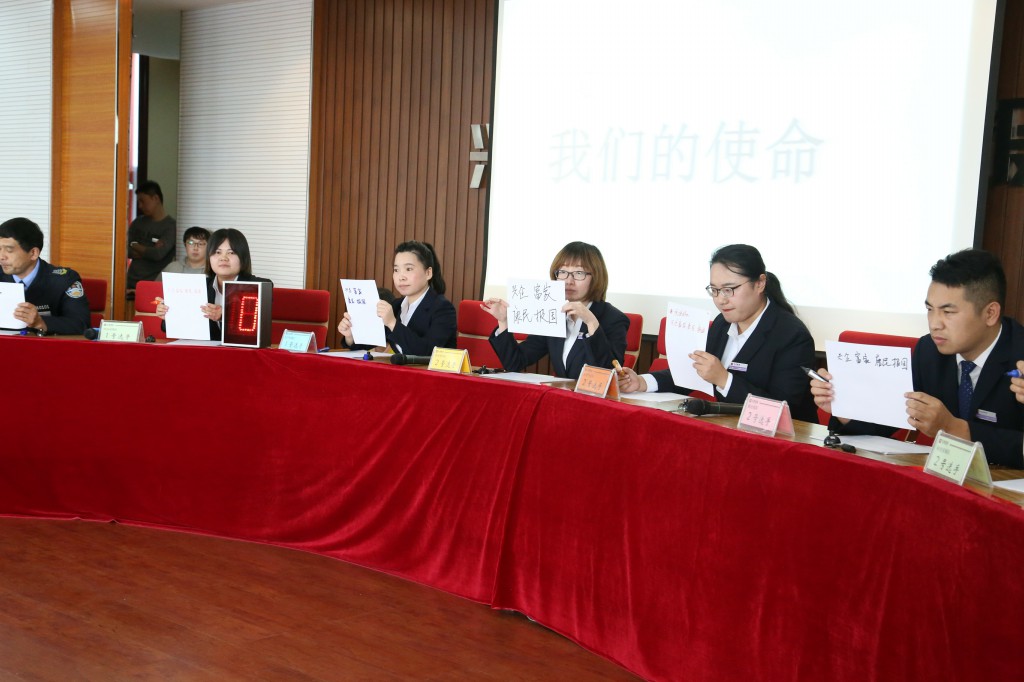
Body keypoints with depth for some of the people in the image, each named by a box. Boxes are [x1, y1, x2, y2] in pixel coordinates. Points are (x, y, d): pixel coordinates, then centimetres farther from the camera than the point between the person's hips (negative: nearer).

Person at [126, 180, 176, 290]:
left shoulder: (171, 225, -5)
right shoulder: (137, 223, 13)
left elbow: (158, 254, -15)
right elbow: (127, 251, 5)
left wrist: (135, 246, 2)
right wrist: (149, 251, -11)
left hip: (155, 284, -4)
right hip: (132, 281, 4)